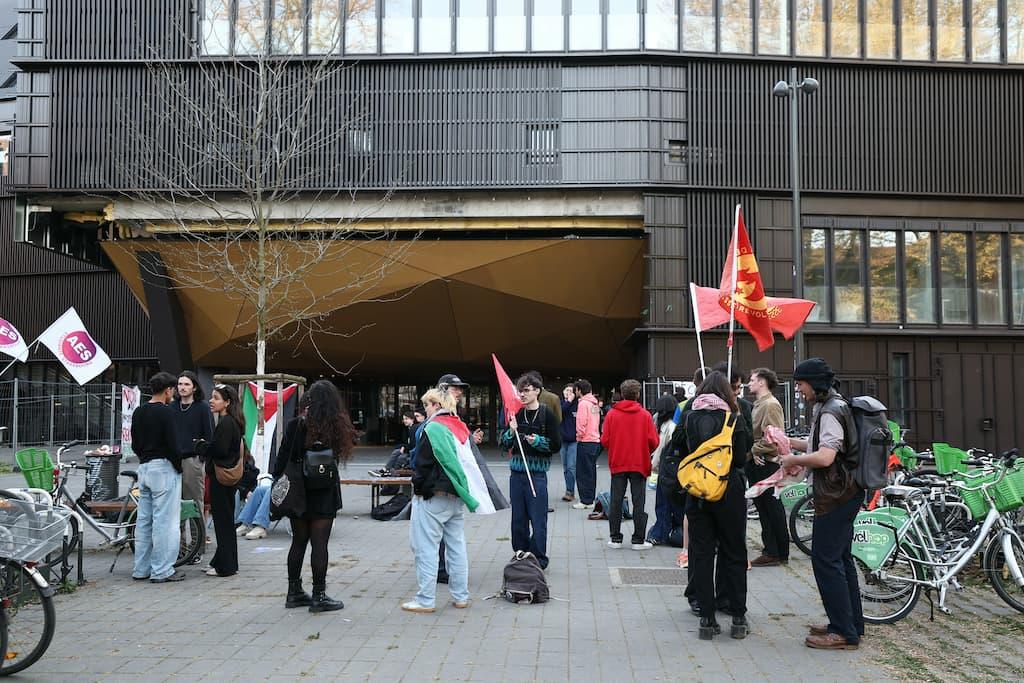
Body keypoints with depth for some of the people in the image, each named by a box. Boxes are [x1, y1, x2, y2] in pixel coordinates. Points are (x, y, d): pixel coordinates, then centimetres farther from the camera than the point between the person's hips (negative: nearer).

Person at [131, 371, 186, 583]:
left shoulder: (138, 412, 12)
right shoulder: (165, 412, -13)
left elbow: (135, 444, 16)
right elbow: (172, 445, -17)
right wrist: (179, 467, -5)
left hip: (144, 468, 9)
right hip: (163, 468, -9)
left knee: (143, 520, 13)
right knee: (165, 521, -4)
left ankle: (141, 569, 19)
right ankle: (162, 571, -3)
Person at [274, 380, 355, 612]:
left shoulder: (297, 425, -7)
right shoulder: (338, 427, -6)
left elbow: (283, 459, -4)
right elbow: (339, 456, -1)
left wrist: (278, 479, 5)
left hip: (298, 492, 1)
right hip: (325, 494, -1)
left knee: (298, 542, 12)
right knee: (319, 544, 2)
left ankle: (294, 592, 21)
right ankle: (319, 596, 5)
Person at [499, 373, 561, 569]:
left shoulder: (547, 415, -5)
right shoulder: (516, 414, 8)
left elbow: (557, 445, -4)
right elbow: (504, 444, 12)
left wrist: (538, 441, -18)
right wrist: (511, 432, -7)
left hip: (537, 474, -4)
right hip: (516, 473, 5)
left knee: (538, 521, 0)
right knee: (518, 520, 10)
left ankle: (539, 560, 12)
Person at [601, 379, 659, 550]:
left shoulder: (612, 414, -5)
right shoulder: (645, 415, -6)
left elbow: (604, 441, -6)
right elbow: (653, 442, -7)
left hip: (618, 464, 1)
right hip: (639, 464, -1)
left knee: (616, 502, 8)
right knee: (638, 502, 4)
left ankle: (615, 538, 12)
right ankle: (638, 540, 5)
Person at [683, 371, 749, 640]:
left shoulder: (690, 417, 1)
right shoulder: (732, 418, -7)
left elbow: (682, 455, 6)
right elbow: (741, 458, -3)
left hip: (697, 494, 2)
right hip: (729, 494, -2)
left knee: (701, 554, 7)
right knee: (733, 554, 9)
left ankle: (707, 618, 8)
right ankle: (738, 617, 13)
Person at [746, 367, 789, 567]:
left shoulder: (771, 405, -14)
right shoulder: (759, 404, 18)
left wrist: (755, 450, -12)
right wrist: (753, 452, 9)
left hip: (766, 464, -10)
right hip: (756, 464, 10)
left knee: (772, 509, -3)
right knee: (764, 509, 13)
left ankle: (779, 553, 5)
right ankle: (771, 551, 19)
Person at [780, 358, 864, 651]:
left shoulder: (831, 412, -18)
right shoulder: (829, 407, 15)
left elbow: (825, 457, -27)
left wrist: (793, 460, -13)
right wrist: (789, 442, 16)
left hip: (836, 494, -11)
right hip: (845, 493, 11)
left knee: (825, 559, -8)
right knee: (841, 558, 16)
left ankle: (844, 633, -3)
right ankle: (852, 624, 25)